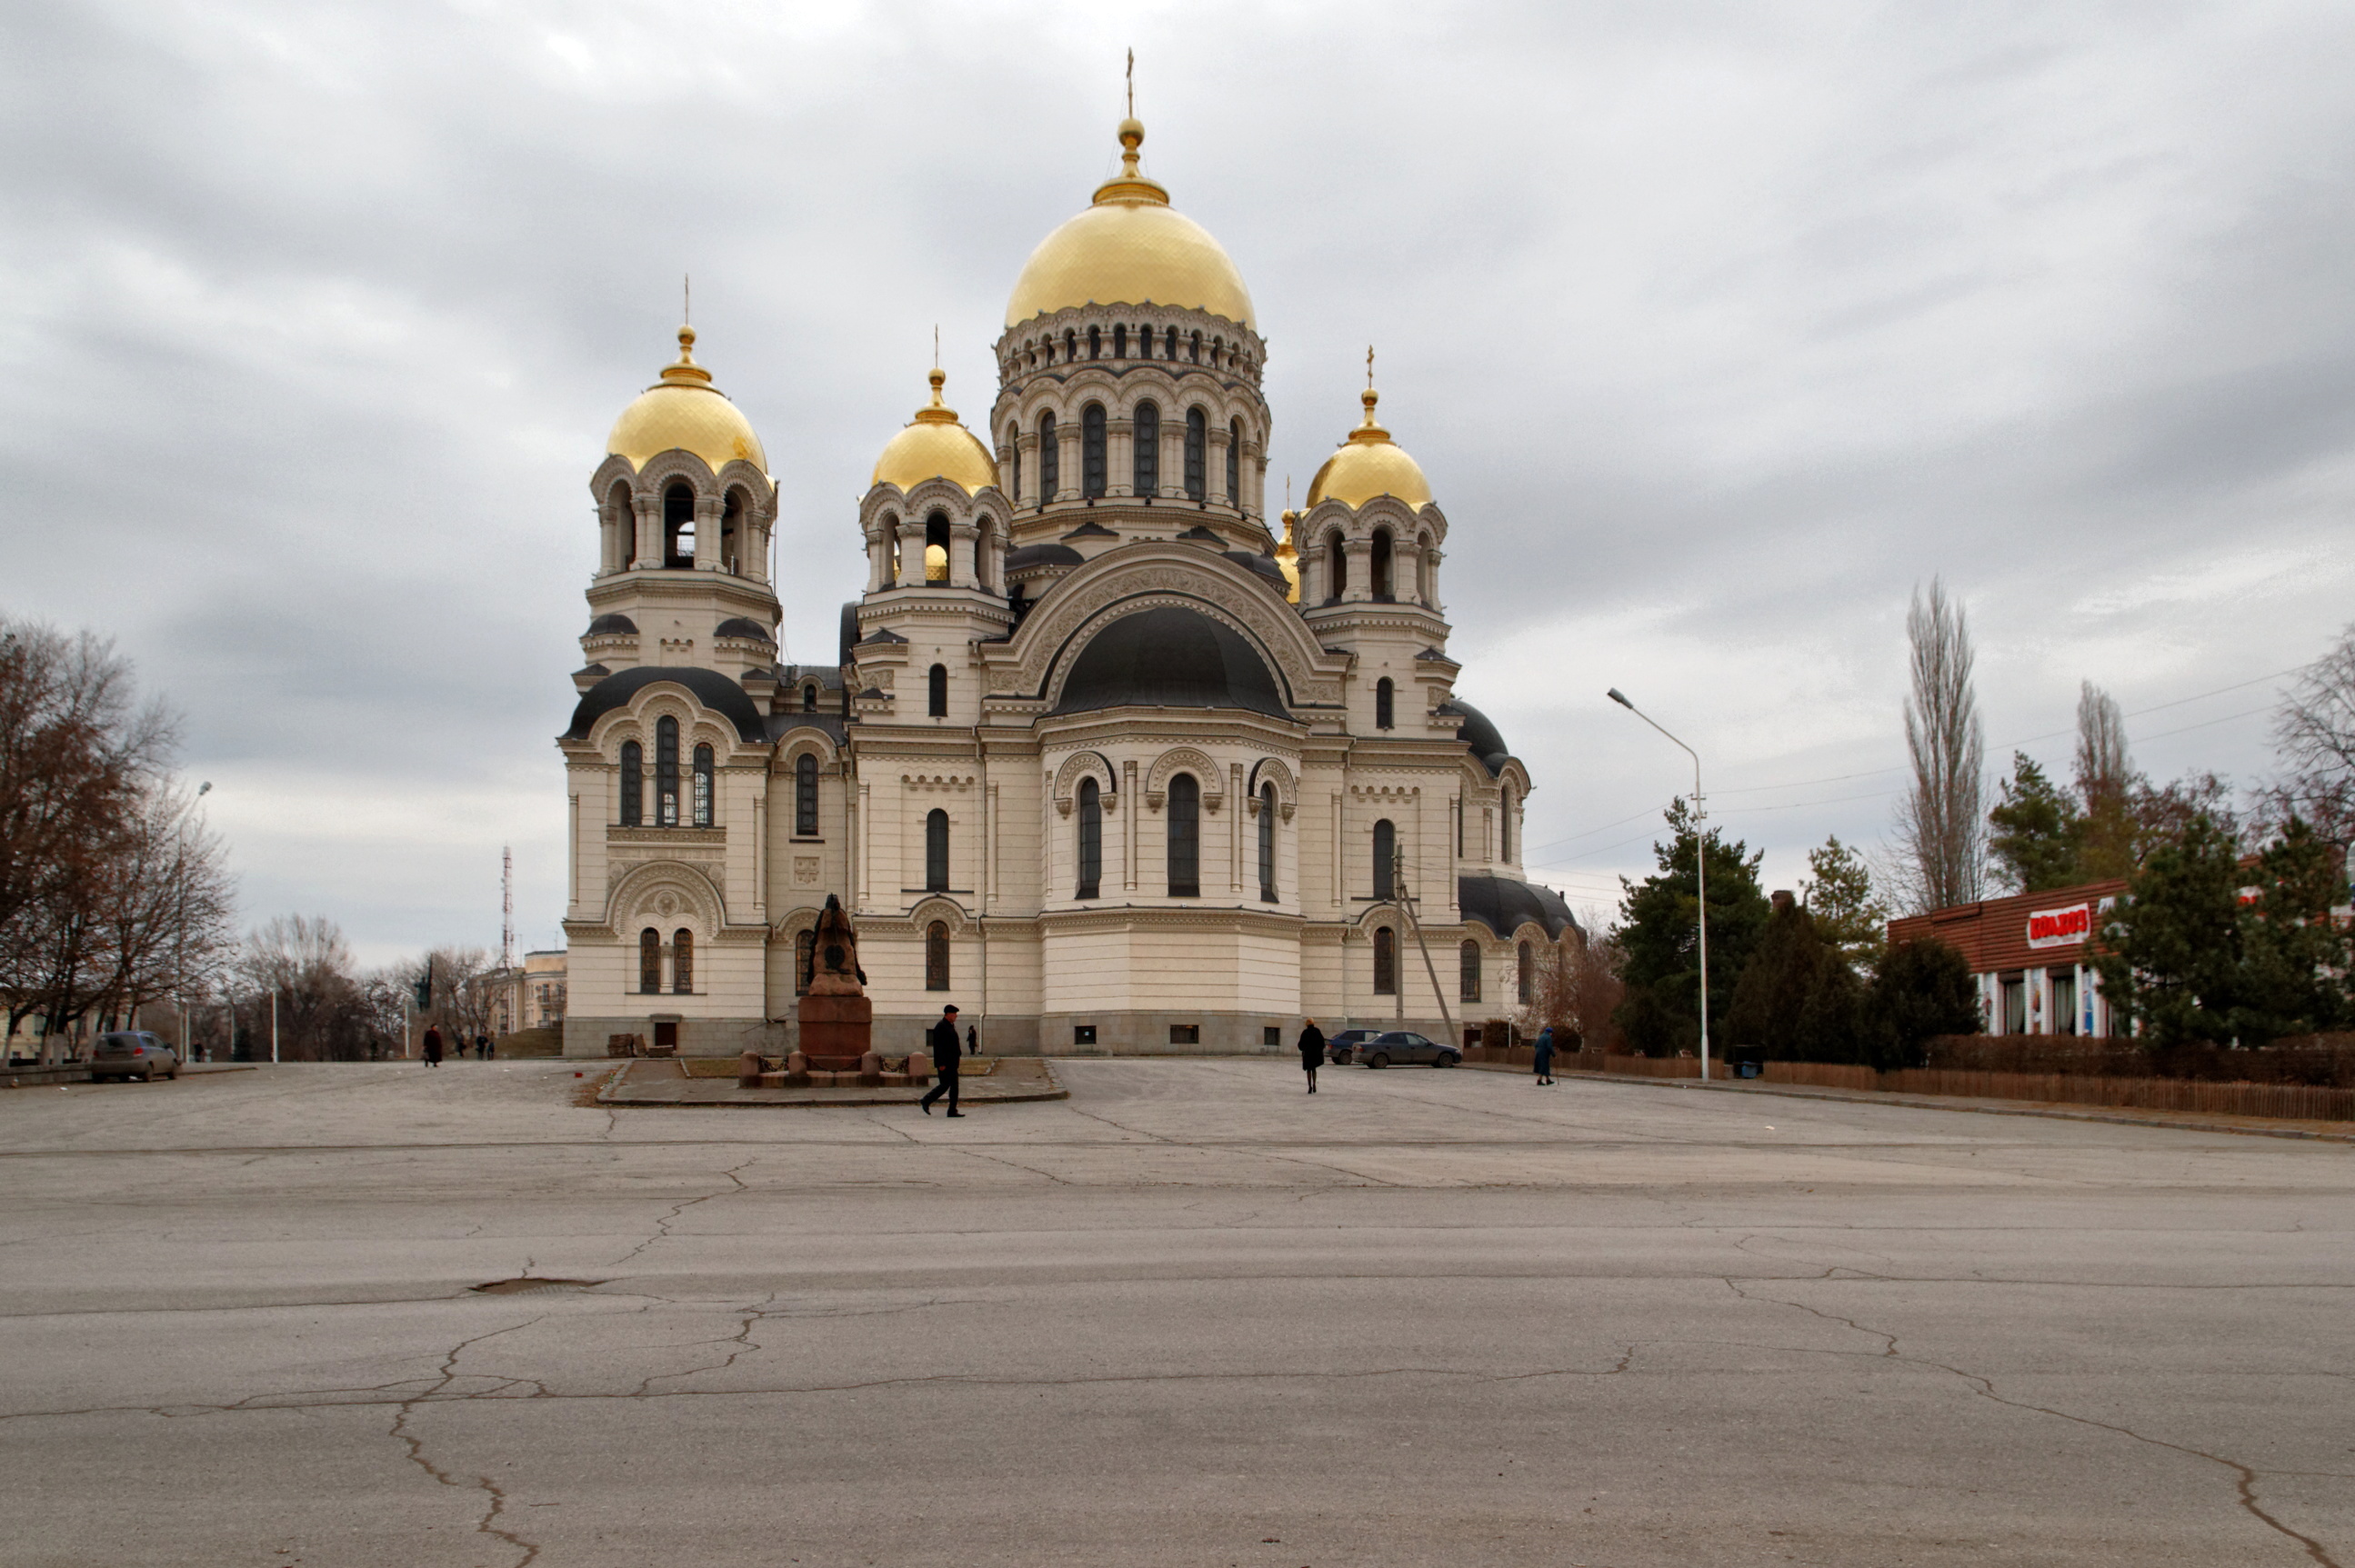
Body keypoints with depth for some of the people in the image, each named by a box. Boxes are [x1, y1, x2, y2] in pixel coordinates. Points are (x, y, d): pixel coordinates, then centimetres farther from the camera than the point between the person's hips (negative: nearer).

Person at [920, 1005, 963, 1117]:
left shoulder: (951, 1026, 16)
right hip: (944, 1064, -10)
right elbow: (938, 1046, -20)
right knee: (945, 1084, -7)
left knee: (954, 1085, 6)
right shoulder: (940, 1027, -14)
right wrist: (941, 1064, -23)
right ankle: (926, 1101, 4)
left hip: (951, 1063, 10)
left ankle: (952, 1110, 7)